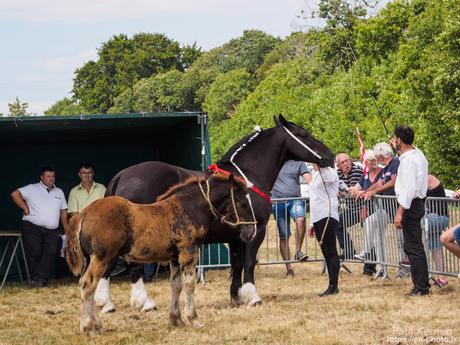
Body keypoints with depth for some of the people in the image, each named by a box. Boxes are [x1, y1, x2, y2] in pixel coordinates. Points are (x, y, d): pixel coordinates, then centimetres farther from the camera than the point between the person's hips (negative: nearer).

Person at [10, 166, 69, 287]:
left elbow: (63, 212, 19)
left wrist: (67, 231, 12)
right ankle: (35, 280, -1)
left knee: (51, 252, -14)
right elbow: (15, 194, -8)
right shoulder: (32, 189, 4)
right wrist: (26, 209, -7)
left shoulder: (59, 192, 19)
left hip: (51, 231, 3)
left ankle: (40, 279, -14)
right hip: (32, 228, -3)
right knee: (35, 253, -9)